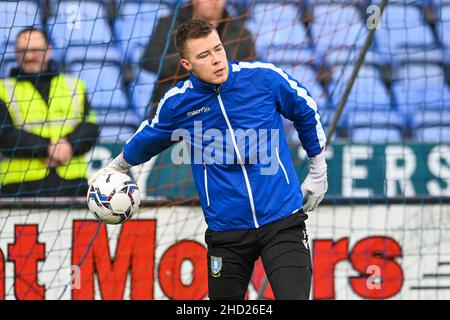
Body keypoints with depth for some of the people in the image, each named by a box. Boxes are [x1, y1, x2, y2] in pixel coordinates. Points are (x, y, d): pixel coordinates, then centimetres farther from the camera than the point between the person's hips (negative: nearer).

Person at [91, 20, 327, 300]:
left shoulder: (264, 77, -6)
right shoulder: (177, 103, -3)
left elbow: (307, 112, 12)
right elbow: (147, 138, 20)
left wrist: (319, 173, 18)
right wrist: (116, 168, 37)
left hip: (282, 221, -1)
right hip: (226, 231, 1)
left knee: (294, 295, -16)